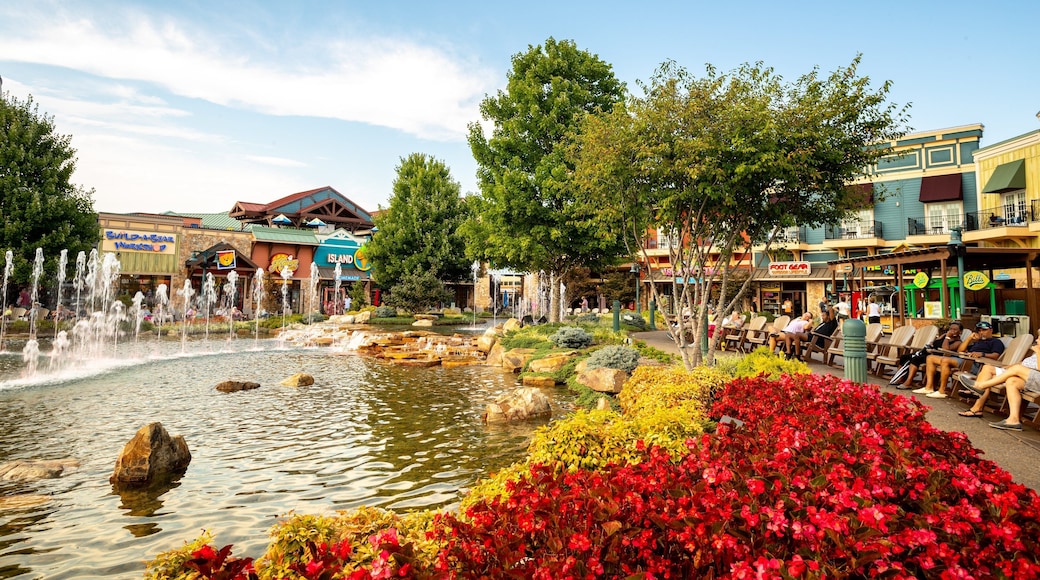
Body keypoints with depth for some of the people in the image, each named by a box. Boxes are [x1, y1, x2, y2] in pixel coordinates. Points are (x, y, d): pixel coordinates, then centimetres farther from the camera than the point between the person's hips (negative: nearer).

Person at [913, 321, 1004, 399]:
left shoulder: (996, 342, 13)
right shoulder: (977, 342, 37)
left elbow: (995, 356, -7)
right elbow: (960, 351, 29)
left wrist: (982, 354, -26)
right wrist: (970, 338, 23)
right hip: (961, 358, 9)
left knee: (945, 360, -36)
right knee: (930, 358, 2)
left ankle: (942, 391, -31)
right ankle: (929, 387, -10)